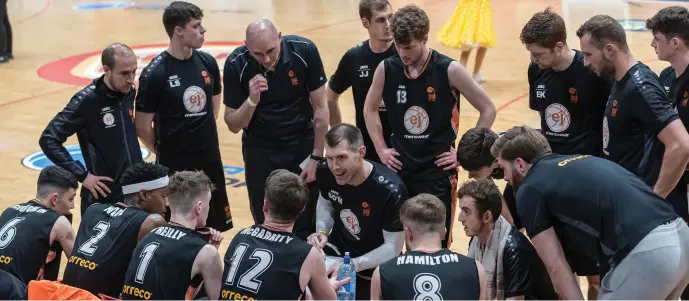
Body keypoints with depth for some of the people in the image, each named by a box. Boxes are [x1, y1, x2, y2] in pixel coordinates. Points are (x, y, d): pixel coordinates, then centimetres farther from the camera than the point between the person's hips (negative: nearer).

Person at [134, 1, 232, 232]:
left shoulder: (207, 62, 0)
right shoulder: (155, 73, -16)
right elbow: (143, 128, -9)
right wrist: (165, 152, 3)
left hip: (210, 161, 5)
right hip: (174, 167, -5)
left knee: (212, 231, 15)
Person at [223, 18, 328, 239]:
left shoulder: (304, 51, -18)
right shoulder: (236, 64, -18)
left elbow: (320, 107, -7)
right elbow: (233, 125, -10)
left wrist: (316, 156, -7)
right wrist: (252, 100, -29)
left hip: (302, 146, 0)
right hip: (260, 152, 1)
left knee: (307, 226, 4)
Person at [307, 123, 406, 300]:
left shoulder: (390, 190, -30)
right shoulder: (325, 171, -15)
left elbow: (393, 248, -21)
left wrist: (352, 265, -31)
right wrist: (322, 232, -13)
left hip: (373, 267, -3)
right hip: (337, 249, 4)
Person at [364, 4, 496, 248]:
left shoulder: (449, 70, -12)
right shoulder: (386, 69, -3)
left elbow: (488, 110, -3)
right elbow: (370, 109, 16)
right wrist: (381, 149, 7)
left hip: (438, 171, -3)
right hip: (399, 169, 3)